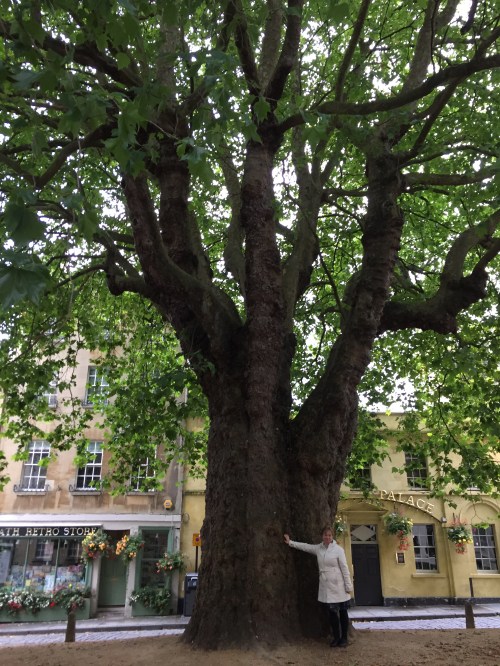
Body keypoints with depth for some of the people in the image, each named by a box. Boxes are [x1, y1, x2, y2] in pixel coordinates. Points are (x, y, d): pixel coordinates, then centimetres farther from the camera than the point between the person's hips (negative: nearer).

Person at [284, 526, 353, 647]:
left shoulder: (338, 550, -9)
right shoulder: (318, 548, 4)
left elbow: (344, 568, -8)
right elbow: (305, 546, 14)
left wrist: (348, 586, -9)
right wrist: (290, 542, 14)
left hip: (339, 587, -4)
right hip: (326, 587, 4)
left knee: (342, 612, 6)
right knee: (332, 613, 8)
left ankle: (344, 638, 20)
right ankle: (336, 637, 23)